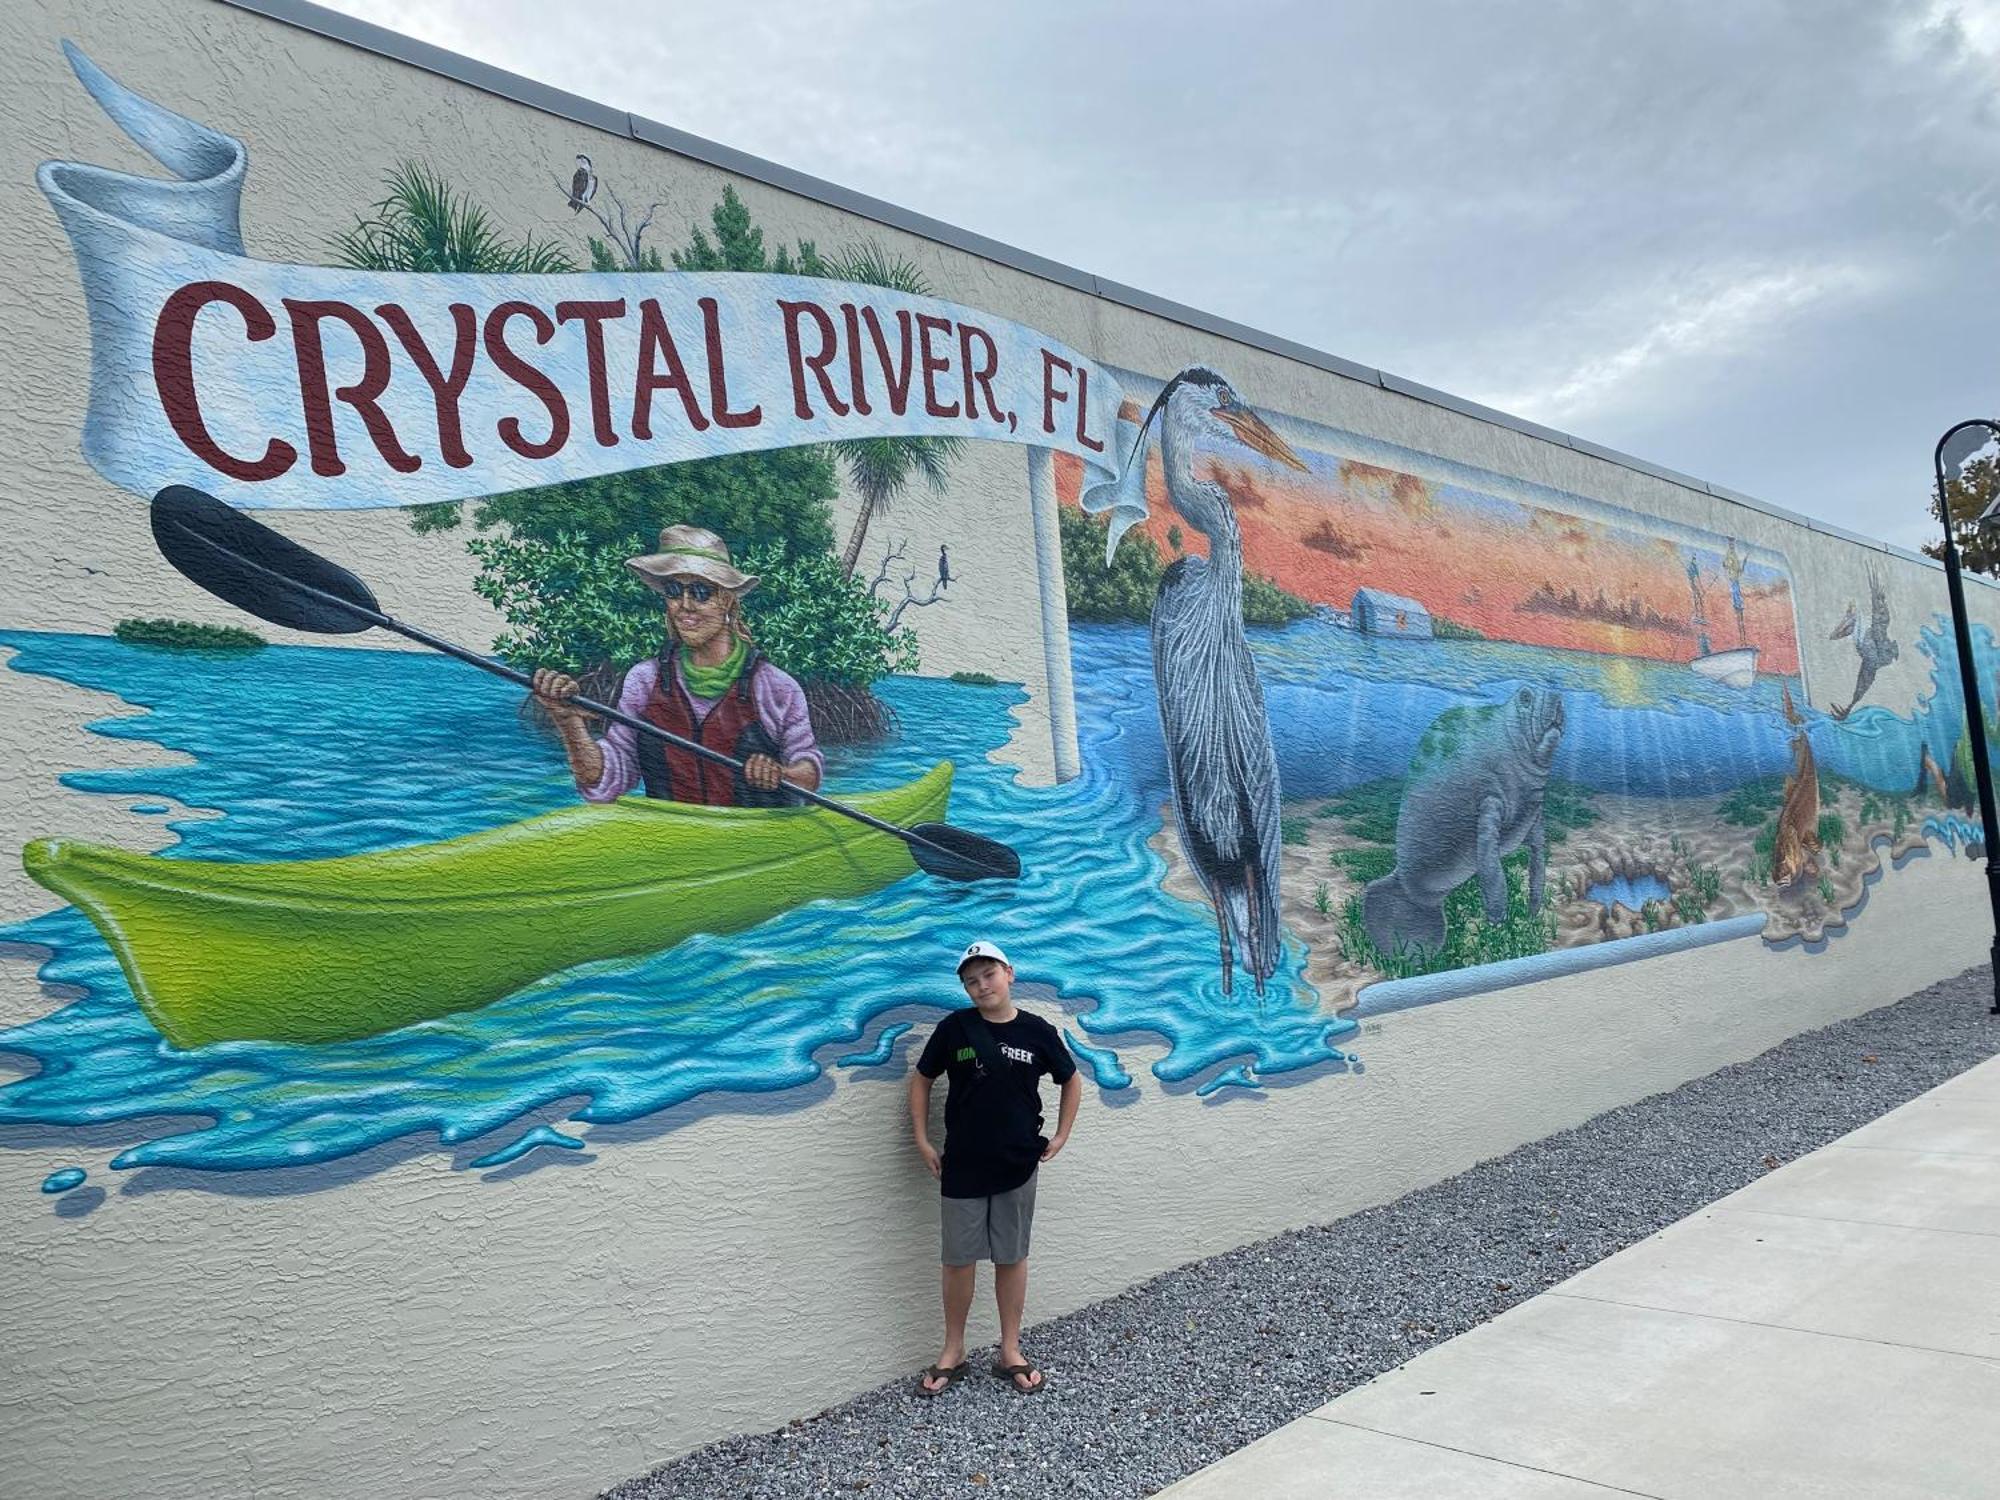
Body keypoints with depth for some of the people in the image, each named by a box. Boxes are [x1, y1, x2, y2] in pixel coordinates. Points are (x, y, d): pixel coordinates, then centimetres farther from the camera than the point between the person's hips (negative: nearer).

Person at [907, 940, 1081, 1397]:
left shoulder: (1037, 1032, -5)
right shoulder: (955, 1028, -7)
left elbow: (1071, 1080, 11)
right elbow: (921, 1080, 3)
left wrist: (1061, 1136, 6)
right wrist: (922, 1140, -1)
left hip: (1018, 1166, 1)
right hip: (962, 1166, 0)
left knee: (1012, 1257, 11)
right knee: (959, 1260, 8)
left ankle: (1010, 1351, 25)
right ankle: (953, 1352, 25)